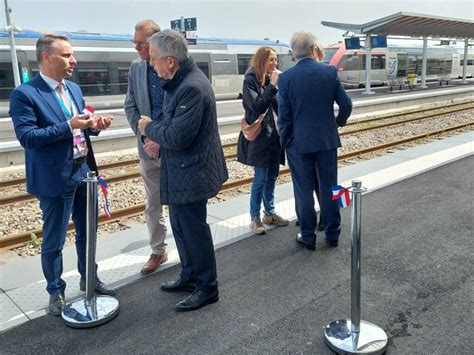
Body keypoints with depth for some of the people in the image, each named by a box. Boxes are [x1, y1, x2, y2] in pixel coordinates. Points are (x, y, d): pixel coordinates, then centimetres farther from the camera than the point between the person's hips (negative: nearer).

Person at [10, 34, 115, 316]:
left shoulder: (74, 89, 9)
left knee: (87, 232, 19)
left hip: (84, 172, 7)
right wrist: (69, 126, -26)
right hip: (55, 178, -7)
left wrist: (94, 126, -6)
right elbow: (27, 137, -20)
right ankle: (56, 291, 27)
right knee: (54, 241, 8)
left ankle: (89, 279, 38)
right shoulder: (25, 94, -13)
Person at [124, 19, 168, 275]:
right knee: (153, 205, 12)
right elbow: (130, 107, 7)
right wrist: (145, 138, -5)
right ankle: (158, 251, 27)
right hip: (149, 147, 4)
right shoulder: (136, 68, 5)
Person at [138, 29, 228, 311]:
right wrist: (156, 134, 2)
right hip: (182, 172, 10)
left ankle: (207, 287, 22)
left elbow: (178, 137, -26)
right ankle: (190, 276, 39)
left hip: (191, 173, -10)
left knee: (194, 230, 4)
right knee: (181, 226, 21)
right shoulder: (182, 81, 7)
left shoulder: (192, 88, -24)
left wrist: (150, 128, -10)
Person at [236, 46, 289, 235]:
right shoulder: (250, 80, -9)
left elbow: (277, 105, 8)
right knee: (261, 178, -4)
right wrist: (273, 86, -20)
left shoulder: (270, 78, 10)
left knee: (272, 175, 14)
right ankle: (255, 218, 9)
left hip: (273, 134, 7)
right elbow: (257, 106, -20)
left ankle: (269, 213, 27)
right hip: (259, 136, -7)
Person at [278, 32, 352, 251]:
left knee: (304, 191, 8)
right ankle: (332, 234, 24)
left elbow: (284, 116, -7)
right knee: (329, 188, 12)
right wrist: (339, 122, 19)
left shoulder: (286, 77, -8)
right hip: (327, 140, 2)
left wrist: (284, 142, 5)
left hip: (299, 142, -2)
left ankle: (308, 237, 18)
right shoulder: (330, 72, -3)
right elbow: (346, 105, 0)